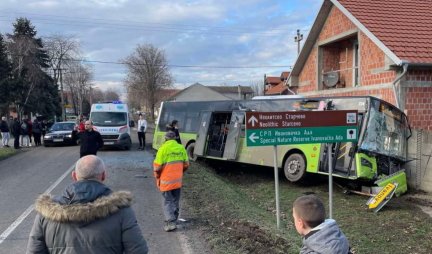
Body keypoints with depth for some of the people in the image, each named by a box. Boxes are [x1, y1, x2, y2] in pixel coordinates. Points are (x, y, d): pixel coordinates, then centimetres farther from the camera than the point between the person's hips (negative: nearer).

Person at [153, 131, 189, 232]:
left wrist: (157, 176, 4)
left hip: (166, 181, -4)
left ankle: (170, 222, -5)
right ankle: (174, 219, 29)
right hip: (178, 180, 5)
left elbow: (157, 166, -14)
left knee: (168, 201, 3)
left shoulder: (163, 148, -15)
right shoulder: (181, 148, 0)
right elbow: (186, 164, 7)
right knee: (175, 201, 17)